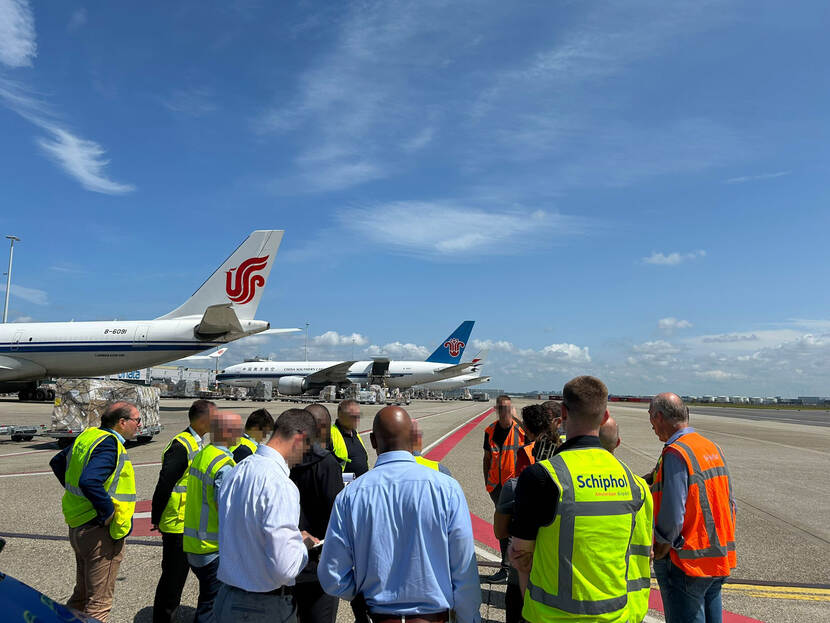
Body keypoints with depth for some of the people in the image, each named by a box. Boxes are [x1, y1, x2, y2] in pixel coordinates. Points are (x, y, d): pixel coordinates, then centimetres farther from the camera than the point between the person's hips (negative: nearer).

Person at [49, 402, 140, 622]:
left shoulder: (88, 435, 6)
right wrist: (108, 511, -25)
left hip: (77, 527, 9)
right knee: (98, 602, 4)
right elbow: (89, 481, -37)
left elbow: (57, 462, 20)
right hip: (99, 532, -9)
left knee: (82, 593, 25)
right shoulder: (109, 445, -23)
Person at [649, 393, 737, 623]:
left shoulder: (675, 453, -20)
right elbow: (730, 506, 13)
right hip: (719, 559, 8)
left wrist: (658, 553, -8)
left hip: (687, 563, -8)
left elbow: (672, 517, -22)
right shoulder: (714, 448, 7)